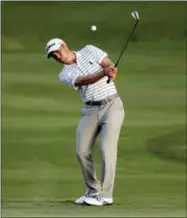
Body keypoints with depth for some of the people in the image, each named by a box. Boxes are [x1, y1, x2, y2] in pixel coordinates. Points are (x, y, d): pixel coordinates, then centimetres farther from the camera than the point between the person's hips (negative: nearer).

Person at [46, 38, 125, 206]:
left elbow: (110, 64, -6)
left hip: (111, 105, -3)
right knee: (82, 152, -4)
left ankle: (105, 195, -13)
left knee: (107, 148, -15)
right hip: (90, 110, 3)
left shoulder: (89, 51, 5)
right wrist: (103, 73, -36)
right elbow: (84, 80, -17)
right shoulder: (65, 75, 3)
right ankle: (93, 191, 17)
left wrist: (112, 71, -32)